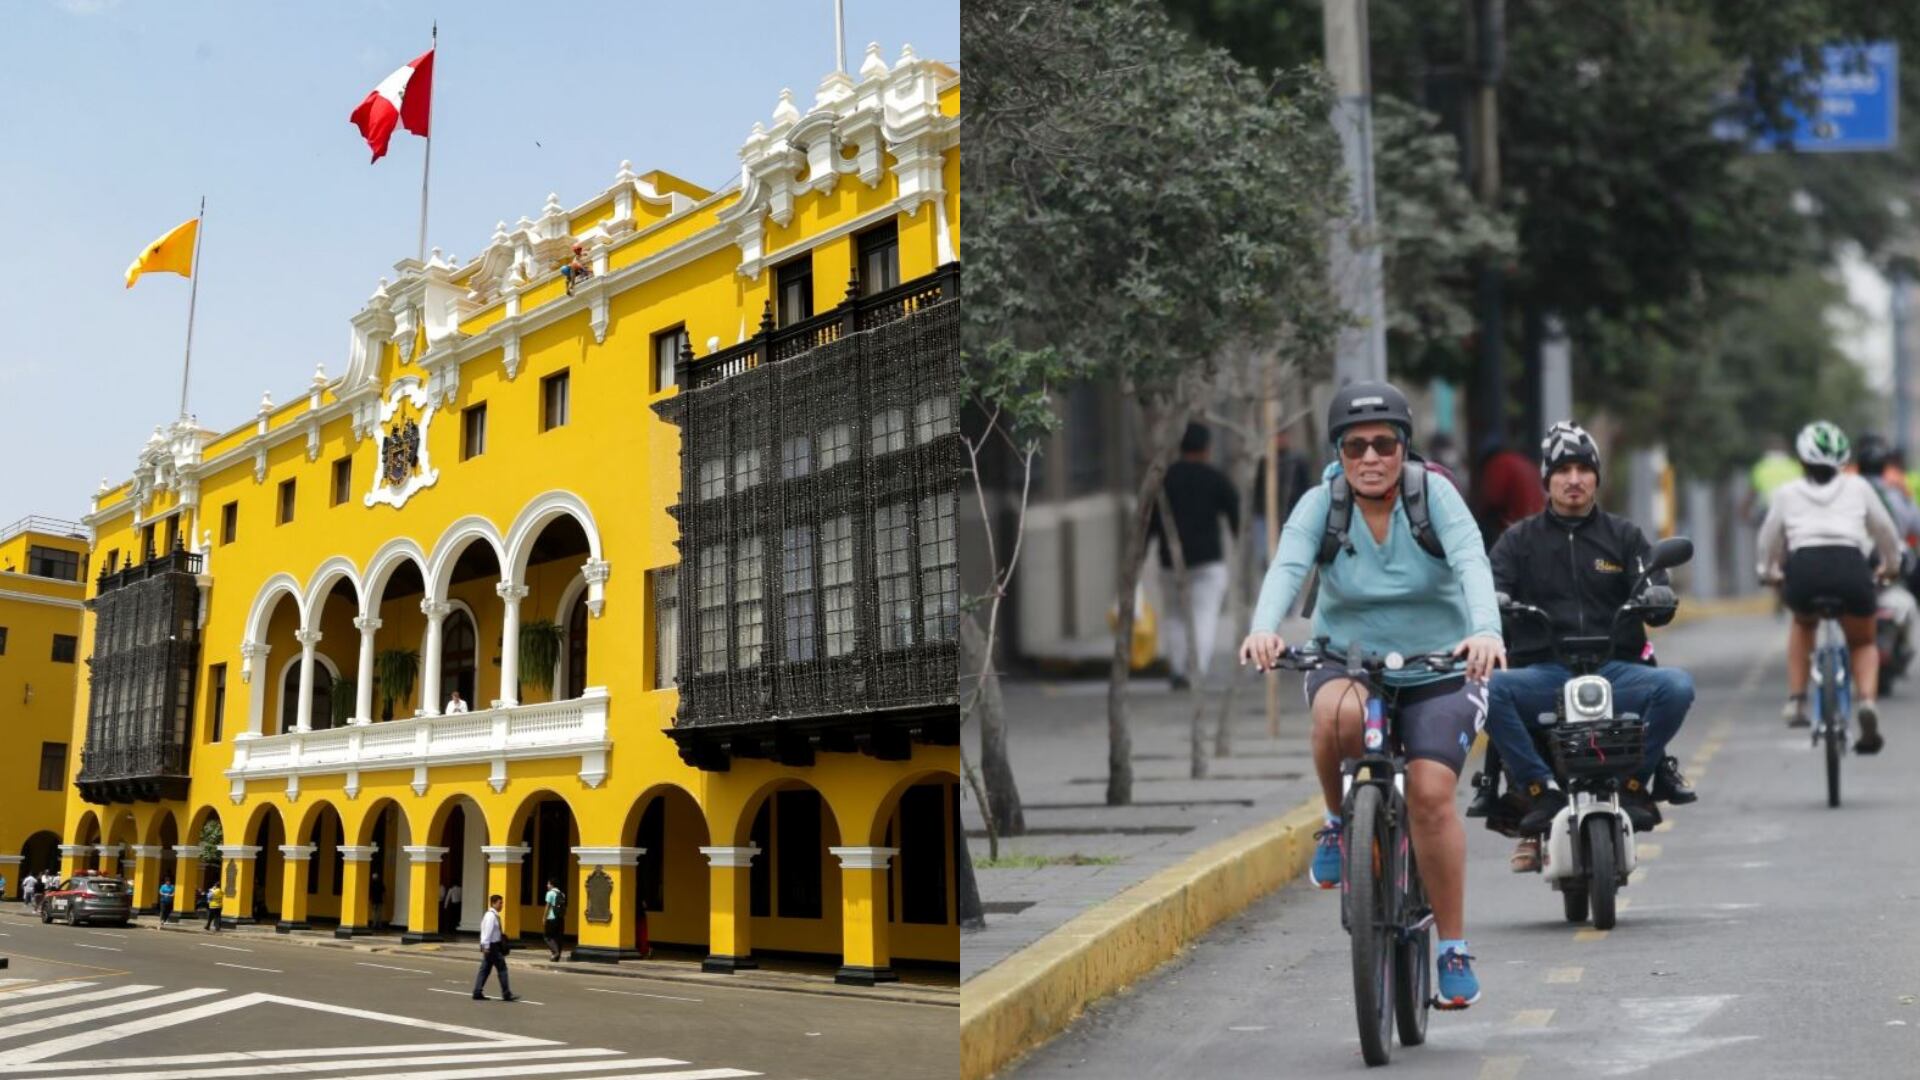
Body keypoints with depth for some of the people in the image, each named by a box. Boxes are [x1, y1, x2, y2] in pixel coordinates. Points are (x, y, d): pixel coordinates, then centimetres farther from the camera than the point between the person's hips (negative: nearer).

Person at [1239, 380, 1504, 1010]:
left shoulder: (1434, 494, -11)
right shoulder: (1321, 504, -9)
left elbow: (1471, 562, -27)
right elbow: (1287, 568, -26)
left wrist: (1487, 631, -47)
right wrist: (1263, 629, -47)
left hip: (1438, 670, 0)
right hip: (1347, 658, 1)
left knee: (1430, 793, -19)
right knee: (1338, 713, -35)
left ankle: (1453, 947, 1)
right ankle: (1339, 822, -5)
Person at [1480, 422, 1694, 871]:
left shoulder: (1624, 535, 16)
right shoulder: (1520, 539, 14)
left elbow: (1656, 599, 6)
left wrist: (1659, 598, -19)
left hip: (1616, 670, 1)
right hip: (1542, 673, -1)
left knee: (1677, 686, -29)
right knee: (1486, 687, -31)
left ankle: (1636, 776, -7)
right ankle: (1541, 788, -19)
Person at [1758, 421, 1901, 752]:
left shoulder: (1787, 493, 20)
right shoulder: (1858, 488, 21)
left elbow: (1769, 541, 27)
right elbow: (1885, 531, 29)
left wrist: (1769, 572, 46)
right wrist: (1890, 564, 48)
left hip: (1803, 569, 0)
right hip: (1851, 567, 0)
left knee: (1803, 623, 35)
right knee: (1864, 643, 25)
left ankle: (1796, 701, 24)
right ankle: (1867, 700, -4)